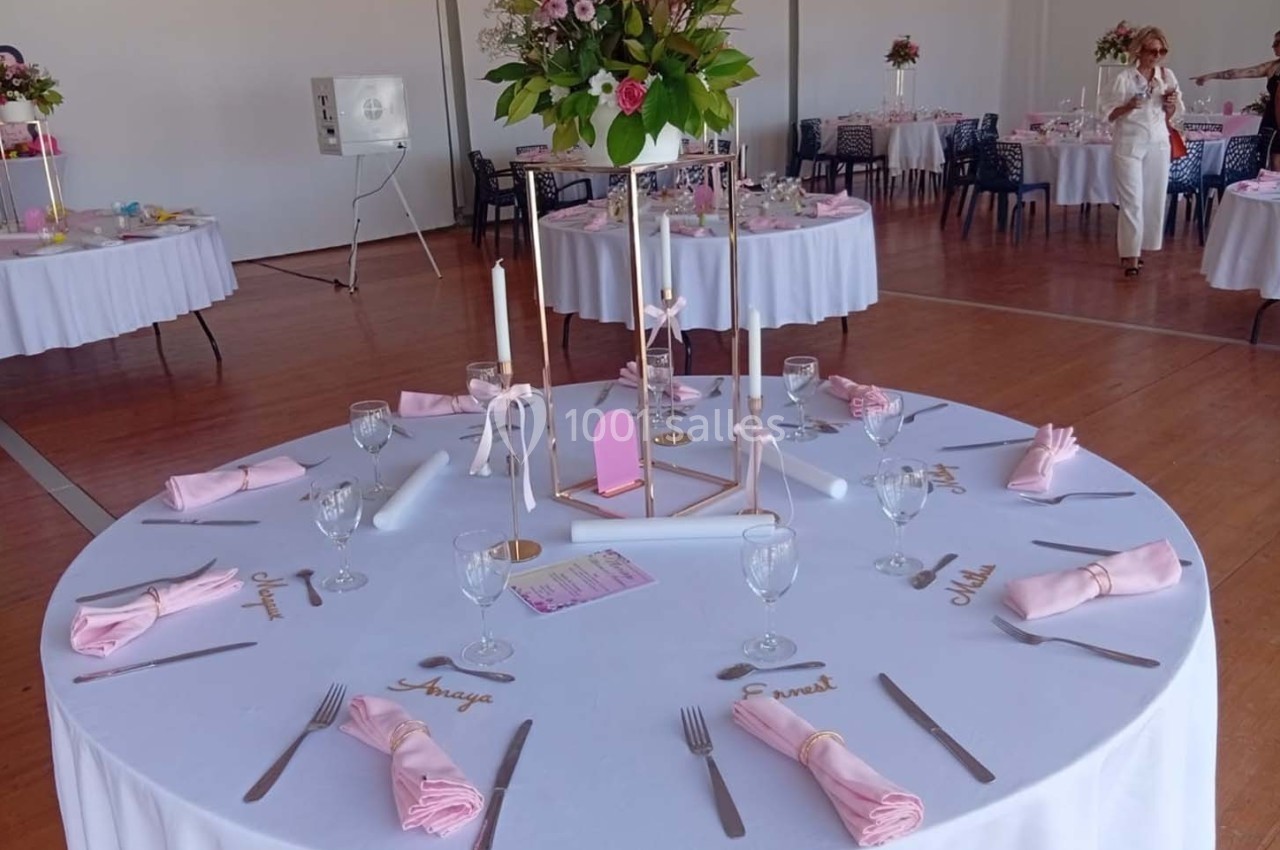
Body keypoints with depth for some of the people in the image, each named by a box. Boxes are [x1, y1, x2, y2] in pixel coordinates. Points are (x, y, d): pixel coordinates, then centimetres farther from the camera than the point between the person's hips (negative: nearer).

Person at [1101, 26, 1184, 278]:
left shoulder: (1168, 76, 6)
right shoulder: (1125, 78, -7)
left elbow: (1171, 115, 14)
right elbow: (1109, 114, -5)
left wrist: (1171, 104, -7)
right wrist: (1128, 107, -22)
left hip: (1158, 144, 5)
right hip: (1129, 144, -5)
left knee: (1153, 199, 6)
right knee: (1132, 201, -7)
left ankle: (1130, 248, 20)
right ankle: (1131, 256, -2)